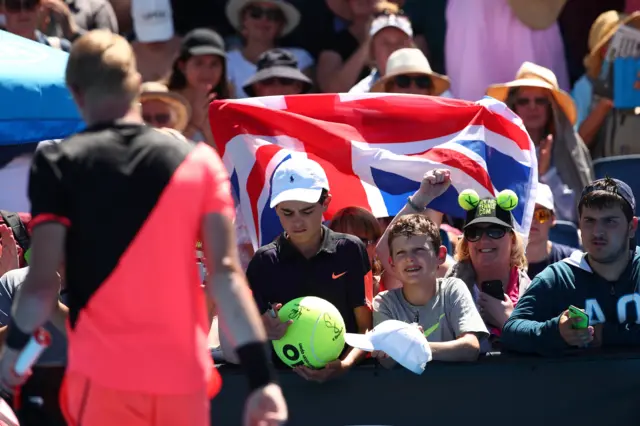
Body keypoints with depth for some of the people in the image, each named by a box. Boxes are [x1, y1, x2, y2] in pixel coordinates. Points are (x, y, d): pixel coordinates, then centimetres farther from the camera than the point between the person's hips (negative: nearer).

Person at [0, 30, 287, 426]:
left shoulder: (58, 163, -3)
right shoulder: (200, 161, 3)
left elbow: (43, 282, -7)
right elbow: (226, 273, -4)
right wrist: (261, 374, -6)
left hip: (104, 376, -2)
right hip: (184, 377, 3)